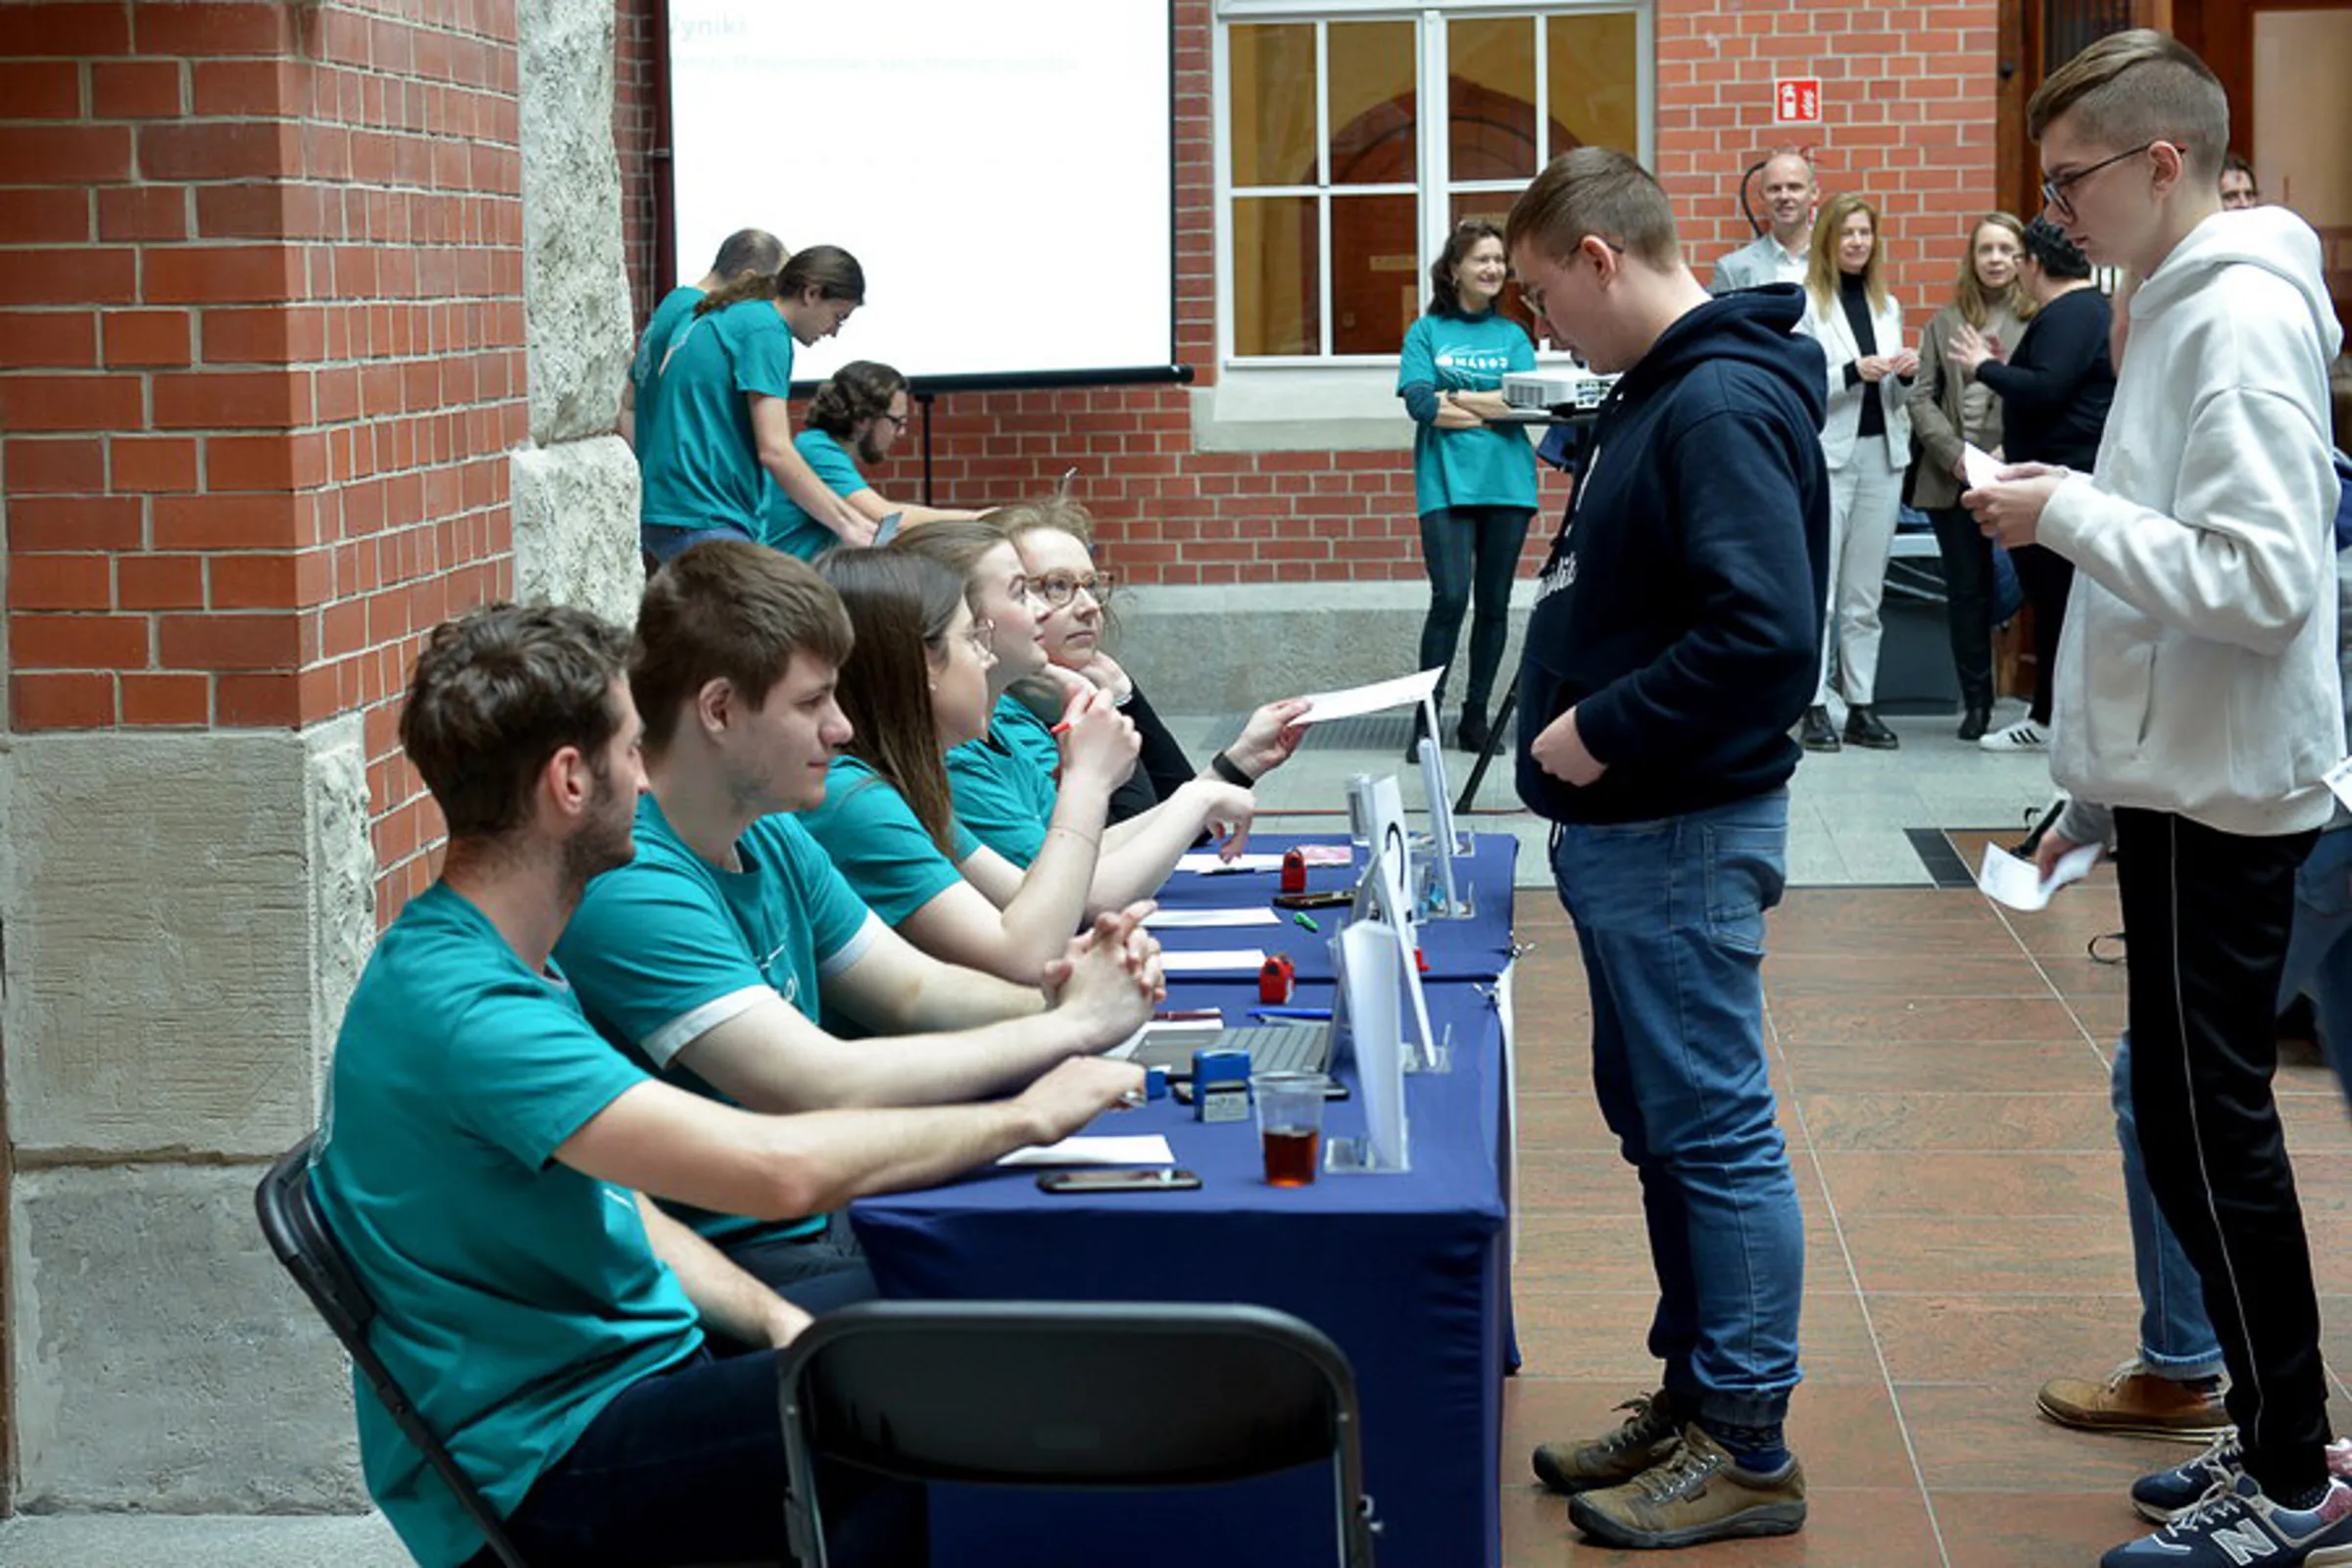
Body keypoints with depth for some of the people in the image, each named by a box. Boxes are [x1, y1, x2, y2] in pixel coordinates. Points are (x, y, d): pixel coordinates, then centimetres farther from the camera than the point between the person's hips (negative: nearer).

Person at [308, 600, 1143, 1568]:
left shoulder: (506, 969, 11)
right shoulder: (455, 1004, -23)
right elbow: (777, 1167, -29)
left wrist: (784, 1324, 0)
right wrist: (1023, 1117, -15)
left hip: (634, 1375, 10)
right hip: (547, 1468, -10)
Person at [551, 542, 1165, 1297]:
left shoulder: (773, 838, 10)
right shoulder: (630, 887, -21)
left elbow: (915, 989, 16)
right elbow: (824, 1088, -26)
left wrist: (1048, 995, -7)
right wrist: (1072, 1024, -17)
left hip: (828, 1222, 9)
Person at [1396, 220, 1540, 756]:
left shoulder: (1513, 336, 12)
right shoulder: (1426, 332, 5)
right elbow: (1420, 403, -8)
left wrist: (1455, 398, -7)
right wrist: (1495, 407, -5)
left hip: (1507, 484, 3)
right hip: (1446, 484, -3)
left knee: (1494, 604, 6)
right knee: (1450, 597, -14)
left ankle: (1476, 716, 15)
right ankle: (1426, 720, -7)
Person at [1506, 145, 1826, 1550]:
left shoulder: (1721, 407, -20)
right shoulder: (1663, 391, 12)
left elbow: (1770, 634, -30)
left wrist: (1606, 728, -21)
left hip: (1682, 832, -11)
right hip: (1629, 823, 11)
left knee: (1712, 1130, -3)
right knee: (1654, 1114, 17)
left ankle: (1749, 1449, 6)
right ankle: (1694, 1394, 29)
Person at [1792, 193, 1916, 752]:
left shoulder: (1888, 305, 15)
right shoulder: (1805, 304, -4)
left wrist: (1905, 375, -1)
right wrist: (1854, 374, -20)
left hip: (1882, 453, 6)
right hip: (1826, 455, -6)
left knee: (1865, 595, 8)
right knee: (1817, 591, -5)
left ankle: (1862, 705, 10)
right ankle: (1814, 707, -3)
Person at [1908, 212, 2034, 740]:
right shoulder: (1945, 322, 12)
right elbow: (1922, 397, 7)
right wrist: (1955, 455, -6)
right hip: (1953, 477, 4)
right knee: (1965, 591, 9)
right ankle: (1976, 702, 17)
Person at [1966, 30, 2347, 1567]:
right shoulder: (2188, 306, 13)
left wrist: (2064, 507, -20)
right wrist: (2098, 787, 20)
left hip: (2220, 802, -10)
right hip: (2182, 787, 10)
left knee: (2206, 1128, -4)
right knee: (2202, 1123, 13)